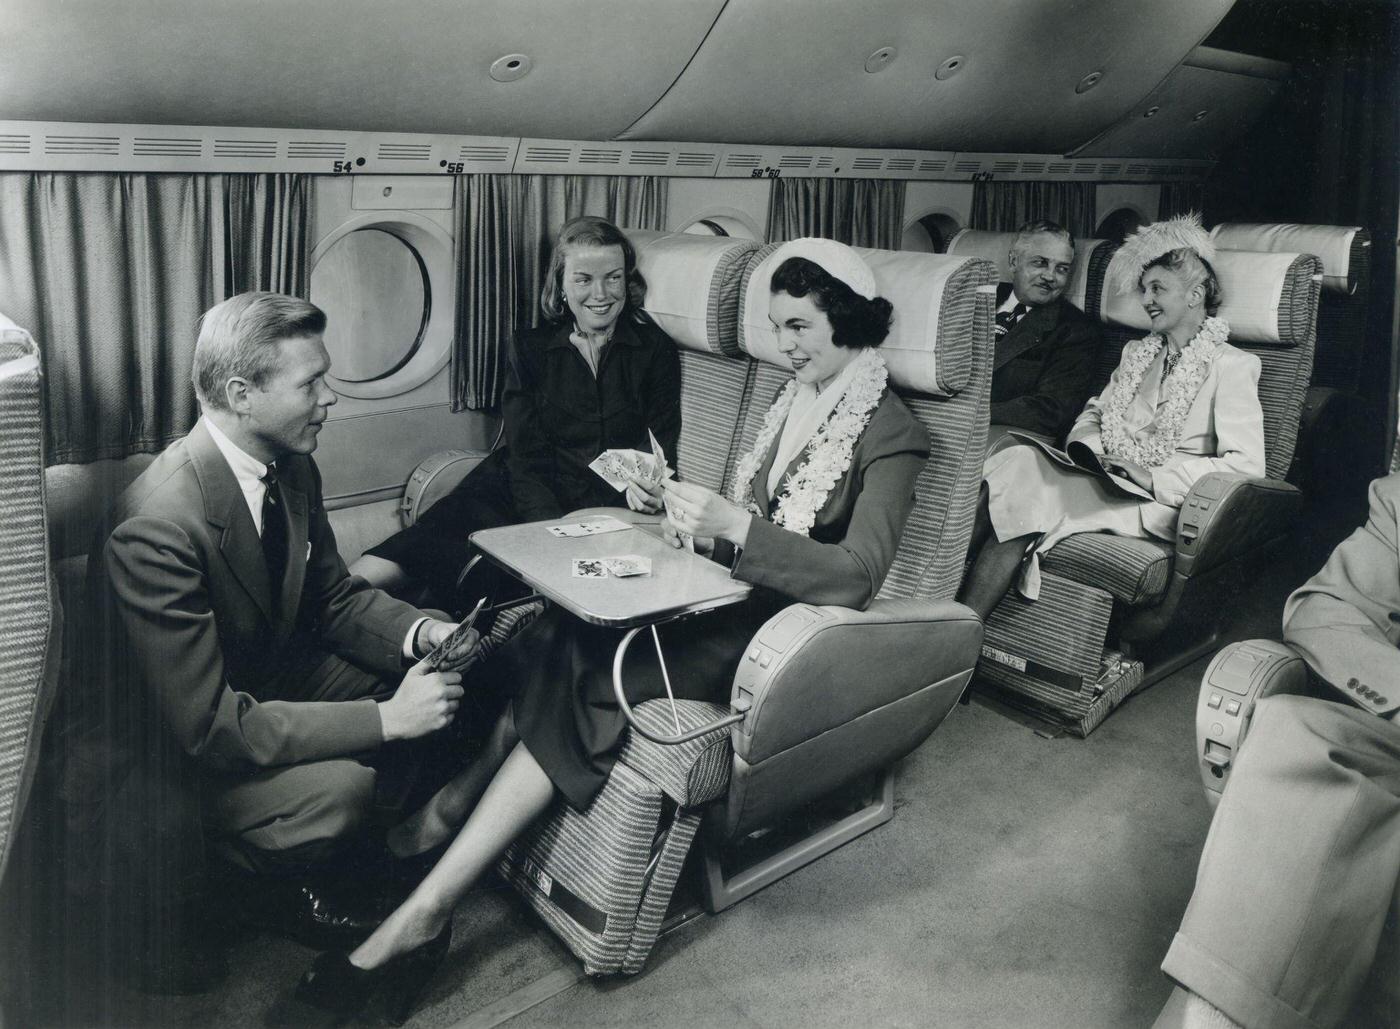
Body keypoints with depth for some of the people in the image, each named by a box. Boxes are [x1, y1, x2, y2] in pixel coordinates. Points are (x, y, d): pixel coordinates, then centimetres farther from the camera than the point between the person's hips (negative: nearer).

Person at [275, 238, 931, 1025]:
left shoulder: (890, 434, -8)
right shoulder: (799, 399, 15)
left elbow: (856, 574, -21)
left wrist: (734, 527, -30)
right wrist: (698, 516, -5)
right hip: (737, 599, 7)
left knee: (589, 686, -25)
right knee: (552, 648, -18)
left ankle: (422, 915, -21)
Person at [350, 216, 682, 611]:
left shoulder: (656, 351, 5)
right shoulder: (530, 349, 8)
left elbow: (660, 445, 1)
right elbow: (527, 457, 0)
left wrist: (644, 485, -25)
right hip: (527, 495, 2)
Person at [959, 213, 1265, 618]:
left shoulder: (1231, 366, 0)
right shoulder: (1137, 353, 22)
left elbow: (1247, 466, -10)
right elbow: (1093, 414, 23)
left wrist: (1155, 477, -18)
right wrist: (1086, 451, -1)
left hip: (1158, 505, -6)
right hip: (1106, 480, 6)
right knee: (1020, 458, -24)